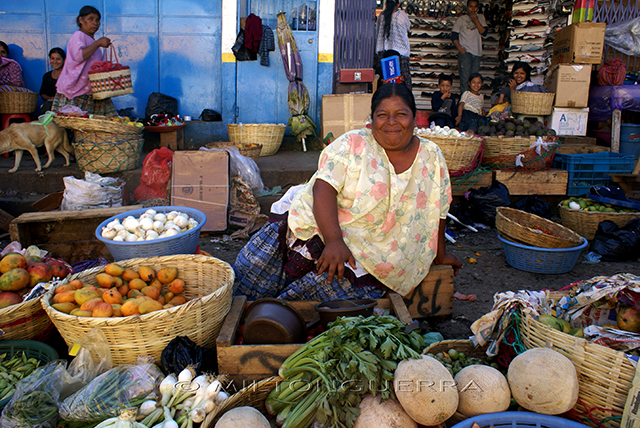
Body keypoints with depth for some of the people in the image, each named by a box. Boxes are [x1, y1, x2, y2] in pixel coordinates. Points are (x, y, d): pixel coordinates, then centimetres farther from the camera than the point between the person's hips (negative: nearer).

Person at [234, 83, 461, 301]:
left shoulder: (432, 157, 4)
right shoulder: (352, 144, -5)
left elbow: (436, 212, 15)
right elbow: (323, 188, -16)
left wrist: (440, 255, 22)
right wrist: (333, 241, -28)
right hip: (316, 225, 0)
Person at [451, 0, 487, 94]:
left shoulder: (481, 18, 14)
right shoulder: (461, 19, 6)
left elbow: (484, 32, 1)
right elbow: (454, 35, 3)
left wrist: (475, 20, -7)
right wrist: (460, 48, -10)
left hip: (477, 53, 3)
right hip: (465, 52, -3)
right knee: (465, 78, -9)